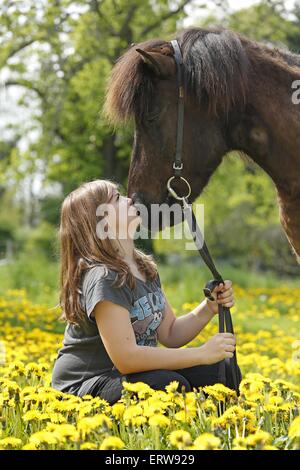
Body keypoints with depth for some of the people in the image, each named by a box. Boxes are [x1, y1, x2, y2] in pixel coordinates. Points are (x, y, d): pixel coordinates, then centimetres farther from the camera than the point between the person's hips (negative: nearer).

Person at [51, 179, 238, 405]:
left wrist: (209, 308, -6)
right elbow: (125, 357, -29)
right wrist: (201, 354, -27)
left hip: (132, 373, 9)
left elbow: (170, 334, 12)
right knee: (170, 385, -33)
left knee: (219, 370, -4)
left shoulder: (145, 268, 7)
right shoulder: (103, 278, -21)